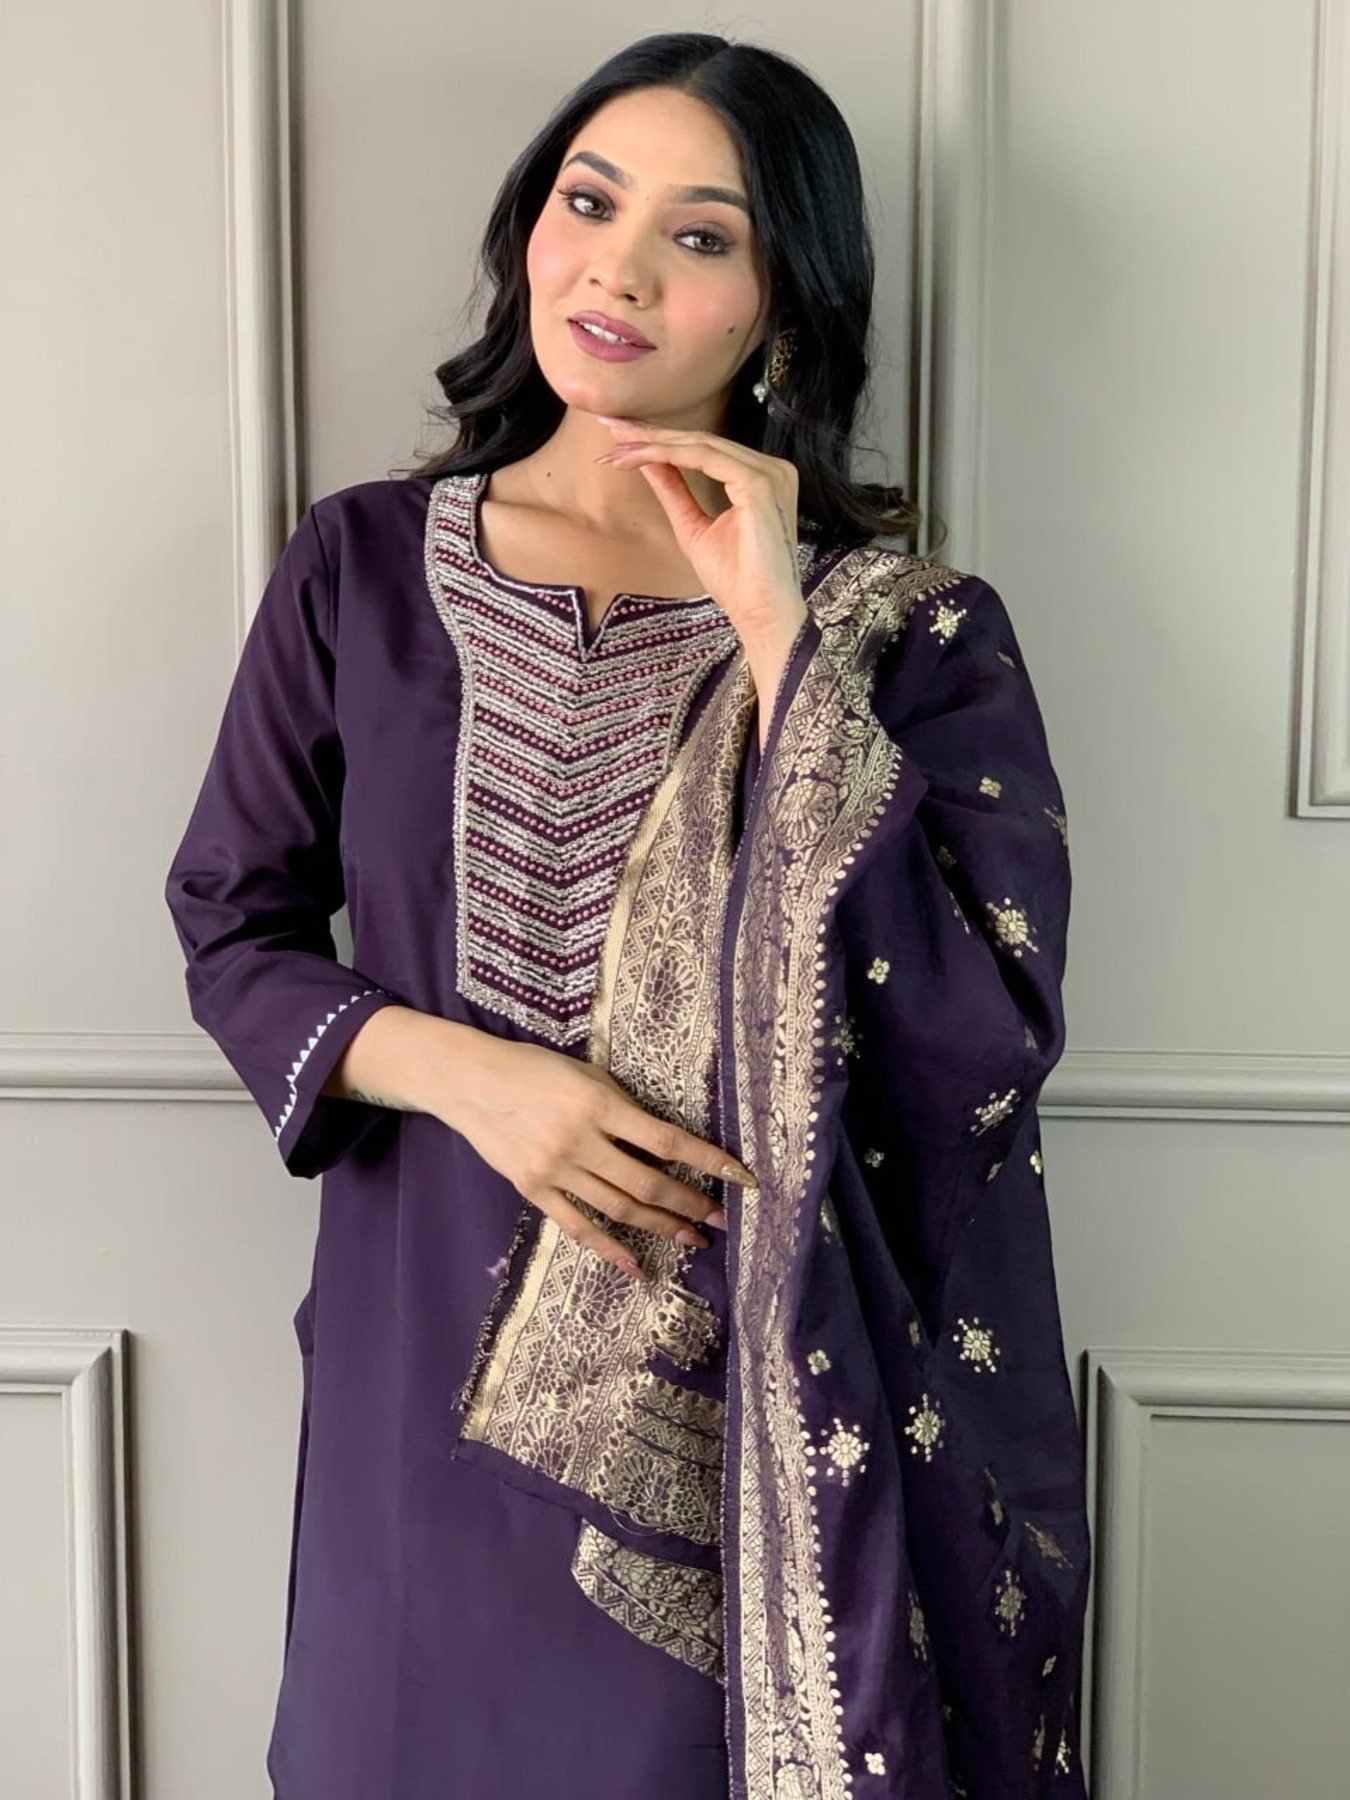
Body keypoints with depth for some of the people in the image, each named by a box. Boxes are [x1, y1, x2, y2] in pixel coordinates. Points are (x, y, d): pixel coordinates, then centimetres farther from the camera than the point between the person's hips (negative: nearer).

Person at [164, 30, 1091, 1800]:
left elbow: (986, 1037, -18)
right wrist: (466, 1071, -14)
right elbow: (233, 930, 4)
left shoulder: (910, 628, -7)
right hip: (433, 1378, 2)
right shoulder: (362, 566, -1)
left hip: (768, 1406, -1)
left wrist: (777, 635, -20)